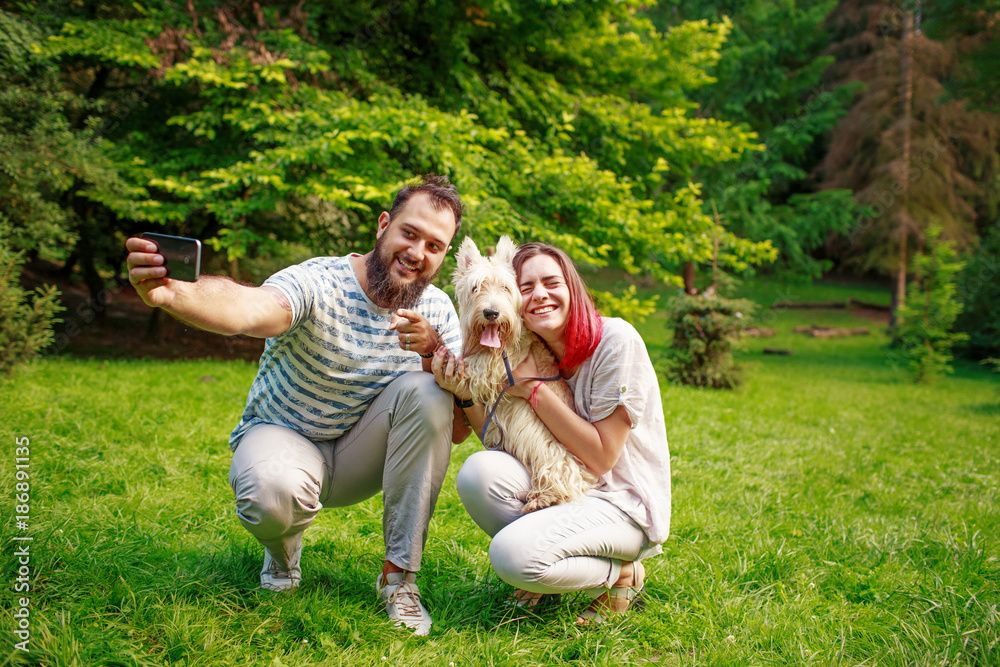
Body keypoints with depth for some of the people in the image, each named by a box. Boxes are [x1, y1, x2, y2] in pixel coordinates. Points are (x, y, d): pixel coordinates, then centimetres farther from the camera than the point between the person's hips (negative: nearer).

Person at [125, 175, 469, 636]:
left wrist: (437, 356, -32)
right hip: (282, 437, -3)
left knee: (426, 391, -25)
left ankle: (399, 575, -13)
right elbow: (246, 309, -48)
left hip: (359, 456, 4)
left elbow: (459, 430, -13)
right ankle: (283, 548, 6)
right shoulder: (317, 283, -24)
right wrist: (171, 294, -70)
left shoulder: (437, 310, -10)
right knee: (273, 492, -38)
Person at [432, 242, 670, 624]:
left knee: (513, 554, -28)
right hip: (563, 491, 6)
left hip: (624, 506, -6)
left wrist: (534, 389, -17)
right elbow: (507, 447, 1)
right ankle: (543, 576, 4)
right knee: (479, 471, -22)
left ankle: (621, 575, 1)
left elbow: (601, 457, -16)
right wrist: (465, 395, -14)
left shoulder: (615, 340, -16)